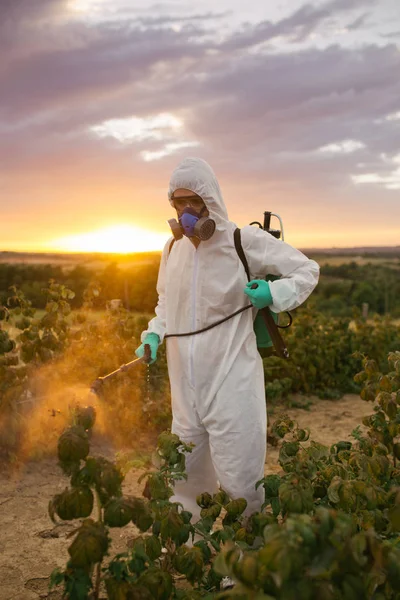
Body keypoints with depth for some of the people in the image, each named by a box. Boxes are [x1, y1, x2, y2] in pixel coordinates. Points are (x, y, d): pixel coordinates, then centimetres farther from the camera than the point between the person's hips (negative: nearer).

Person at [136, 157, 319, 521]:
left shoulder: (246, 241, -9)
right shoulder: (173, 248, 7)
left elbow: (308, 271, 0)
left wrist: (272, 294, -17)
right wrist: (154, 334, 5)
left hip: (231, 381, -5)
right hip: (187, 385, 6)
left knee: (239, 478, 2)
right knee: (185, 476, 16)